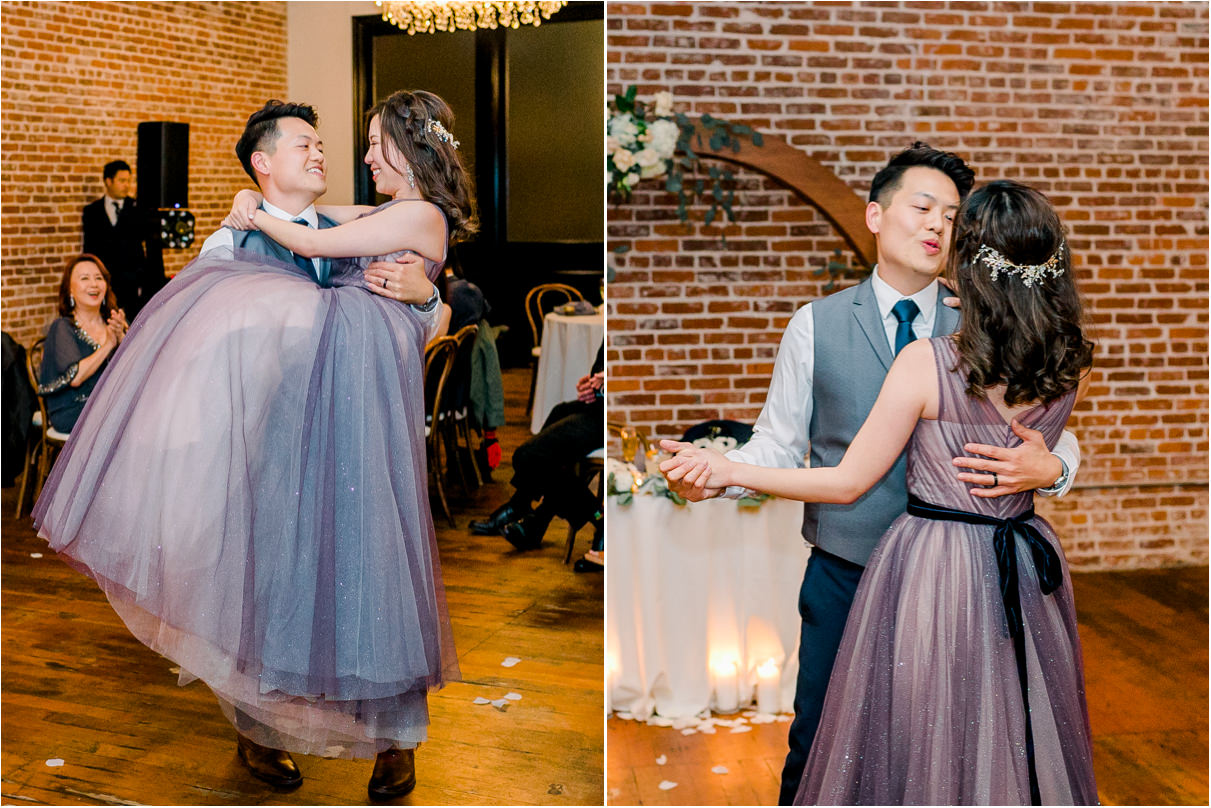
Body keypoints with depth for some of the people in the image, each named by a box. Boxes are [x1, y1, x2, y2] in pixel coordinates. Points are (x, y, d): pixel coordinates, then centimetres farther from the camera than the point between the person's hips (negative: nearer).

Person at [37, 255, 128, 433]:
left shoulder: (112, 322, 14)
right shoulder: (62, 327, -1)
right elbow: (75, 377, -15)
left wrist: (121, 337, -15)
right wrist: (109, 344, -14)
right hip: (72, 412, -5)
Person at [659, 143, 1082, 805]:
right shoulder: (816, 325, -1)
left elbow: (1055, 437, 0)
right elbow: (779, 442, 0)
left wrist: (1047, 468, -23)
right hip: (842, 574, -1)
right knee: (818, 746, 11)